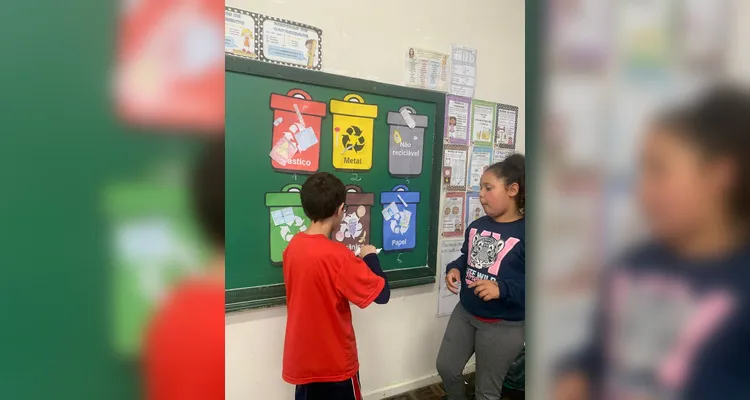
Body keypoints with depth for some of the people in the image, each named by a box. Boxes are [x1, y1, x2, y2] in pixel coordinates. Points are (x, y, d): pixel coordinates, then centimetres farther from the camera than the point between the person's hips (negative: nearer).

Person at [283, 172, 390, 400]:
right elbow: (382, 293, -19)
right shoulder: (337, 256, -26)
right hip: (334, 363, -6)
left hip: (302, 360, 7)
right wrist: (370, 258, -4)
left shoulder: (293, 246, -3)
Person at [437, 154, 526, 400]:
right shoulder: (477, 226, 4)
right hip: (465, 313, 7)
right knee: (446, 367, 19)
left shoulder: (525, 233, -19)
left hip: (504, 325, -6)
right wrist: (454, 269, -3)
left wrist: (502, 289, -33)